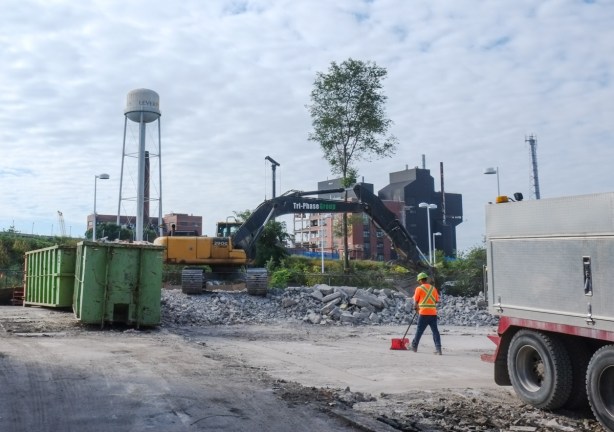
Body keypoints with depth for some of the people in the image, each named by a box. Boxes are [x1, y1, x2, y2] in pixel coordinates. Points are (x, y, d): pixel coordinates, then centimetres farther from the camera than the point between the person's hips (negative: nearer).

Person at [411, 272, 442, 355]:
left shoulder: (419, 288, -3)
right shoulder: (433, 288, 9)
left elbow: (415, 301, 2)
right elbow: (436, 301, 13)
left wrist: (416, 308, 20)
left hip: (423, 313, -3)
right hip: (433, 313, 3)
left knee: (419, 330, 8)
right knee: (435, 331, 3)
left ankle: (414, 346, 20)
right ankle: (438, 349, -4)